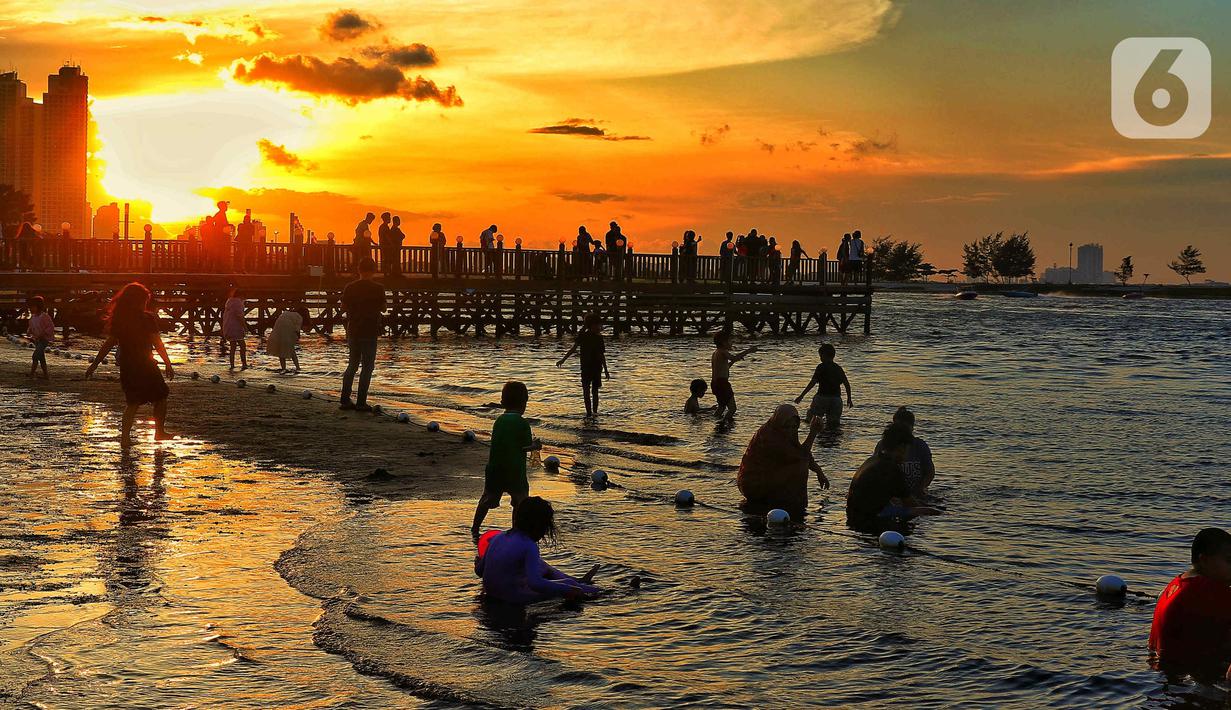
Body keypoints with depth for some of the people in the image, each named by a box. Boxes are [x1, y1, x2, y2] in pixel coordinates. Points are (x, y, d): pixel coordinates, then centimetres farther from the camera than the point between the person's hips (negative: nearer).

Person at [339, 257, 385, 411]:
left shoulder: (350, 287, -1)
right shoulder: (378, 289, -10)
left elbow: (344, 307, 7)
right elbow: (382, 308, 0)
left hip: (353, 330, 4)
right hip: (370, 332, -4)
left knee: (352, 365, 16)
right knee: (367, 367, 3)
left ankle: (345, 400, 15)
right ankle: (361, 403, 0)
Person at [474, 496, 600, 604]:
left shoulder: (498, 537, 1)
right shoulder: (529, 546, -20)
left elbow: (479, 571, 7)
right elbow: (534, 583, -30)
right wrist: (569, 590, -24)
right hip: (514, 597, -8)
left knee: (542, 566, 27)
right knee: (567, 584, 5)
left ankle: (579, 583, 44)